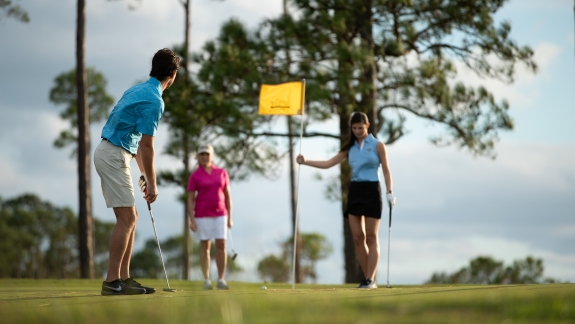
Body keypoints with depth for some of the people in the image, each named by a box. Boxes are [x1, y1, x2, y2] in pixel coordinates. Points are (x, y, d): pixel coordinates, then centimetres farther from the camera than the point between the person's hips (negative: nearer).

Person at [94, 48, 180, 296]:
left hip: (109, 153, 10)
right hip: (114, 156, -10)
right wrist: (152, 182, -8)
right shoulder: (154, 100, -15)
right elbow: (147, 145, -16)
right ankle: (112, 281, -11)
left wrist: (145, 174, 21)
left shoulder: (139, 90, 16)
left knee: (130, 218, 11)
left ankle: (124, 278, 10)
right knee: (127, 218, -10)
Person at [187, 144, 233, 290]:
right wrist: (191, 219, -10)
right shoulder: (194, 176, -1)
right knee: (205, 246, 0)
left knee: (221, 245, -5)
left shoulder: (222, 173, 5)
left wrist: (230, 217, 3)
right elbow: (190, 199, -2)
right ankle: (207, 280, 6)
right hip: (202, 215, -2)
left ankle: (221, 280, -1)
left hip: (219, 214, 2)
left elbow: (227, 195, 7)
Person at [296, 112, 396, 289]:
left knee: (371, 237, -4)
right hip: (354, 191, 5)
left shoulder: (377, 146, 1)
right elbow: (328, 164, 12)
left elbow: (386, 170, 0)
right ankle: (367, 278, 6)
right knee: (357, 237, 0)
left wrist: (390, 192, -11)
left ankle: (371, 279, -4)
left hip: (371, 191, -4)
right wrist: (305, 161, 2)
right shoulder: (350, 148, 12)